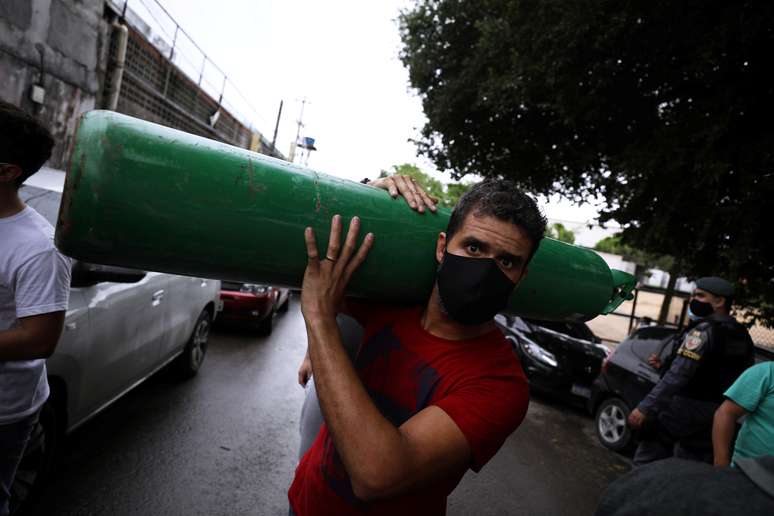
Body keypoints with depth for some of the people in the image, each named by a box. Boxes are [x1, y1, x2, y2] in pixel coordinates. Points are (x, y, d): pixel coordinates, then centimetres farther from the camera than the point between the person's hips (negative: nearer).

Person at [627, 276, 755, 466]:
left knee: (648, 458, 2)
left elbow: (677, 375, -24)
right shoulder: (743, 336, 11)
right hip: (718, 415, 8)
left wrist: (645, 408, -26)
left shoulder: (705, 330, -15)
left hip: (688, 409, -8)